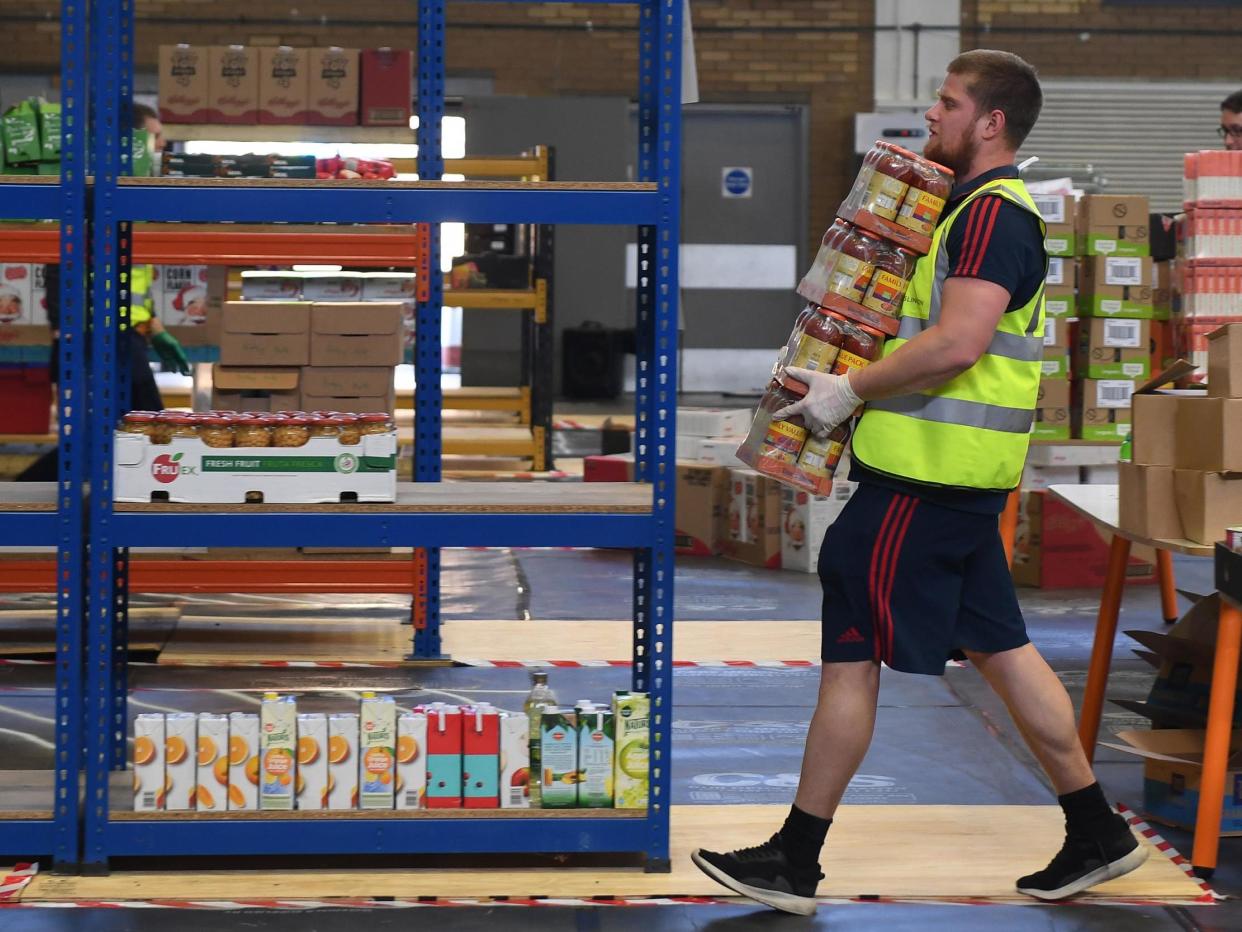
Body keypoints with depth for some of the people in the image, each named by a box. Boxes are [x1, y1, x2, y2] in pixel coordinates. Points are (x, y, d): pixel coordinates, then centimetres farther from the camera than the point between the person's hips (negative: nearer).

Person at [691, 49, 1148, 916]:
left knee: (850, 651, -4)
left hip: (927, 475, -11)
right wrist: (835, 358, 17)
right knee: (1000, 645, 14)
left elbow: (957, 341, -27)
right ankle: (1098, 834, 18)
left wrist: (850, 389, -18)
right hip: (962, 469, 11)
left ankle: (796, 860, 2)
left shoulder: (991, 213, -15)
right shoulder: (993, 209, 18)